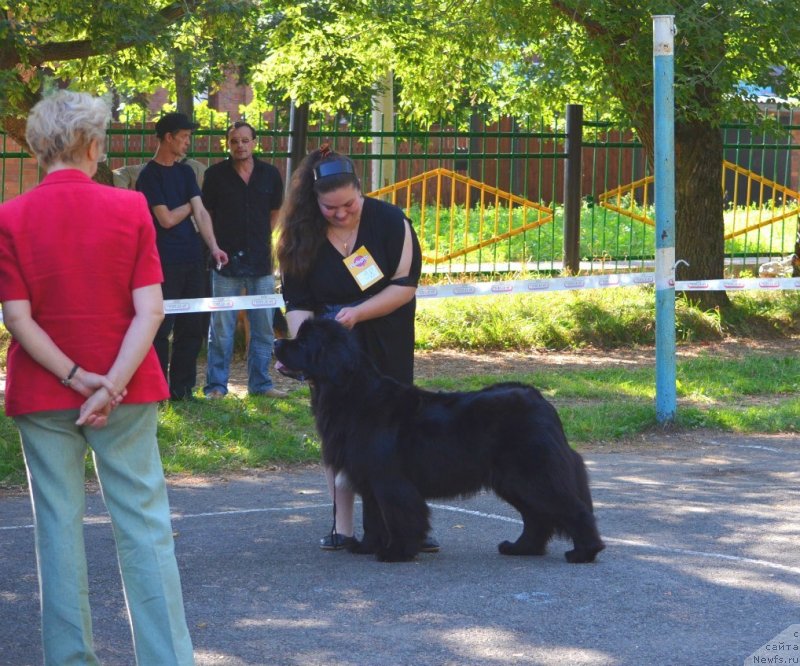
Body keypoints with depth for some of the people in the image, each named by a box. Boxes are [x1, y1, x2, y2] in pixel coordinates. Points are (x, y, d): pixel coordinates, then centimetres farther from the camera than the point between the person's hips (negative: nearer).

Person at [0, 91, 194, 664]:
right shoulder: (130, 209, -5)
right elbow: (150, 310, -11)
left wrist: (74, 377, -10)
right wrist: (111, 385, -14)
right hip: (126, 389, 0)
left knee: (59, 527, 8)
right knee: (145, 525, 5)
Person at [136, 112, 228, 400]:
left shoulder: (185, 172, 14)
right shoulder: (150, 175, -6)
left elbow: (200, 211, 4)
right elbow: (166, 219, -12)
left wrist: (213, 246, -10)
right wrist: (189, 205, 4)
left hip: (192, 260, 7)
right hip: (165, 263, -7)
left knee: (192, 327, 7)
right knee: (162, 326, -4)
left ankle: (182, 388, 14)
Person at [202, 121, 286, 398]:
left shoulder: (270, 175, 5)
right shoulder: (216, 174, -1)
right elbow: (206, 214, 7)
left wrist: (261, 242, 11)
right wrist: (216, 247, 1)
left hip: (261, 261, 3)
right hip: (227, 261, -3)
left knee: (263, 327, 7)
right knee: (221, 327, -1)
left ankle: (260, 383, 16)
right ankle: (216, 384, 5)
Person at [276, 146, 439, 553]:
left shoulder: (388, 221, -12)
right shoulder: (302, 236, -7)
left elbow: (406, 285, -13)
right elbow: (297, 301, -6)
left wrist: (358, 313, -24)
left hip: (386, 348, -2)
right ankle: (342, 528, 9)